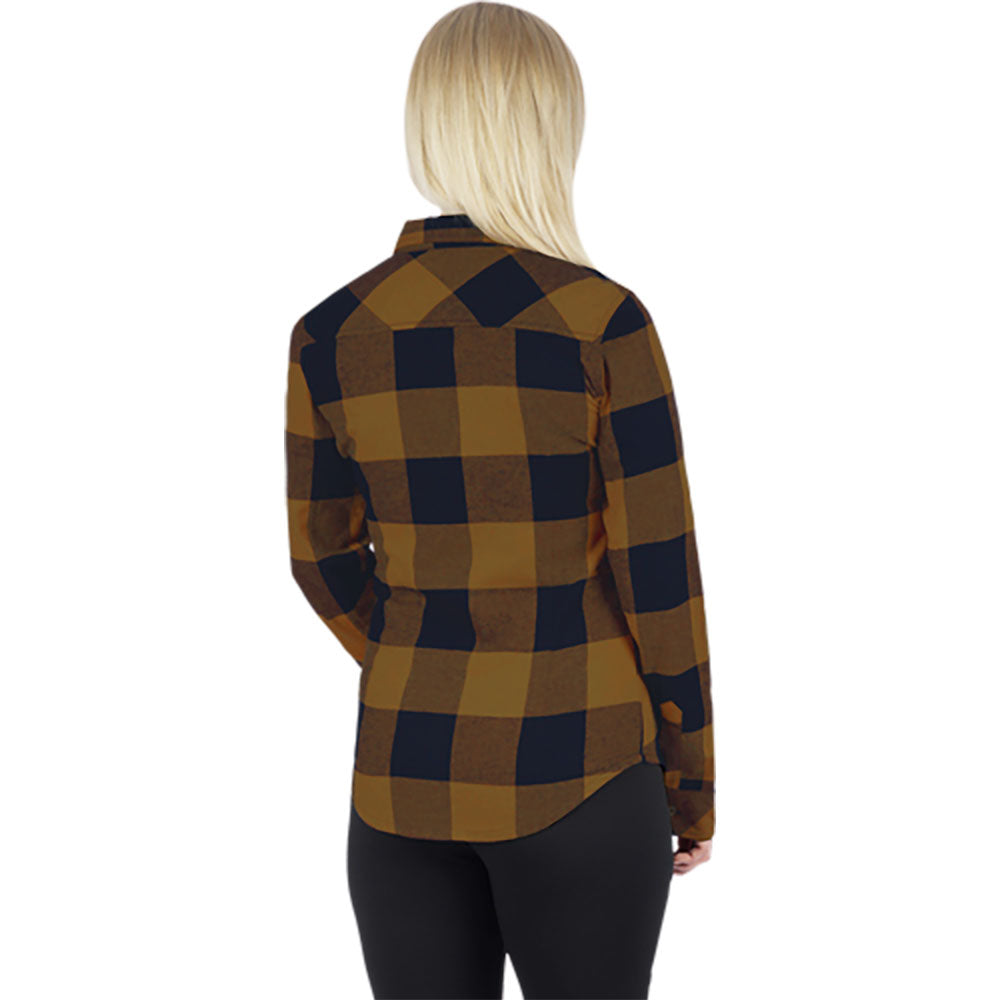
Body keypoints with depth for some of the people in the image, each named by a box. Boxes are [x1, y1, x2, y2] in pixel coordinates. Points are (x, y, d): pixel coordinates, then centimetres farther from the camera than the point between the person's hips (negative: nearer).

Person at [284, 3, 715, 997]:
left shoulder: (330, 334, -5)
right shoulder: (603, 321, -15)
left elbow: (325, 557, 6)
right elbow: (660, 572, -12)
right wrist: (693, 784, 2)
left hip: (405, 772, 3)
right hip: (575, 778, -3)